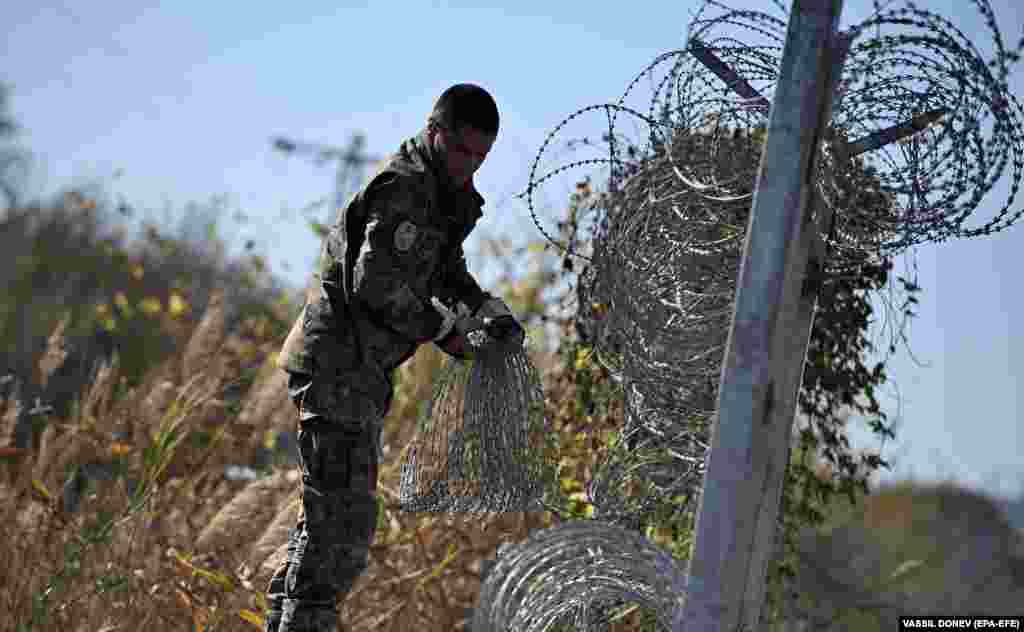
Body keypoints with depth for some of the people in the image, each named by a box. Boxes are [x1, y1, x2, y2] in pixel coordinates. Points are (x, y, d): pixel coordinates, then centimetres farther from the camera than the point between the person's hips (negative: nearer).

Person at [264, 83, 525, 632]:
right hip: (338, 362, -11)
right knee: (345, 516, -13)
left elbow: (446, 268, 28)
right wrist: (444, 329, -14)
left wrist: (490, 312, 10)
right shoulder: (404, 186, -17)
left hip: (359, 367, 11)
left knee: (330, 511, 17)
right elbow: (376, 283, -24)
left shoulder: (443, 191, 15)